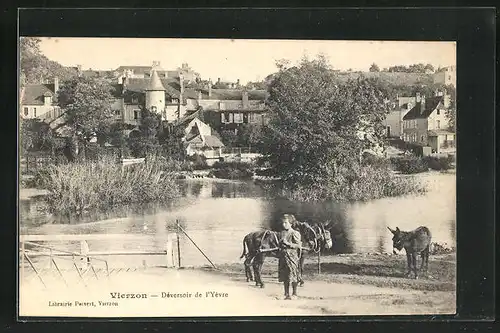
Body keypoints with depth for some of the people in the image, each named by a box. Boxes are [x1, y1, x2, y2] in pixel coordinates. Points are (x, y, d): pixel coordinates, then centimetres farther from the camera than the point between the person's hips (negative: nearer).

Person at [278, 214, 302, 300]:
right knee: (284, 277, 7)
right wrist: (281, 243, 4)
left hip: (292, 256, -6)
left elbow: (298, 245, -12)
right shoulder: (282, 233, 14)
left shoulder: (295, 233, -7)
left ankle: (294, 294, 9)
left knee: (293, 277, -2)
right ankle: (287, 294, 15)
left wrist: (288, 244, -18)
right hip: (283, 256, 6)